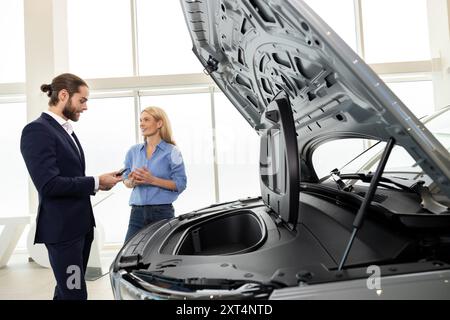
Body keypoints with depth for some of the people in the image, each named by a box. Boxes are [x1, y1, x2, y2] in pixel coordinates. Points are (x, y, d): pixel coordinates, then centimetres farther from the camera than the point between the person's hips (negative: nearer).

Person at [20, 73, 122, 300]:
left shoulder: (66, 130, 14)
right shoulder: (37, 130, -14)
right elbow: (49, 185, -23)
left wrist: (95, 184, 3)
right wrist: (96, 182, -16)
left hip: (80, 224, 9)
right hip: (62, 228, -9)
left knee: (66, 290, 20)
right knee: (75, 294, -2)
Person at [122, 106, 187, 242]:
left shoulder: (171, 152, -3)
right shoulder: (134, 151, 10)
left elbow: (180, 184, -8)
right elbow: (126, 181, 16)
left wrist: (153, 180, -17)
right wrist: (132, 181, -8)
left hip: (162, 211, -3)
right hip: (137, 212, 3)